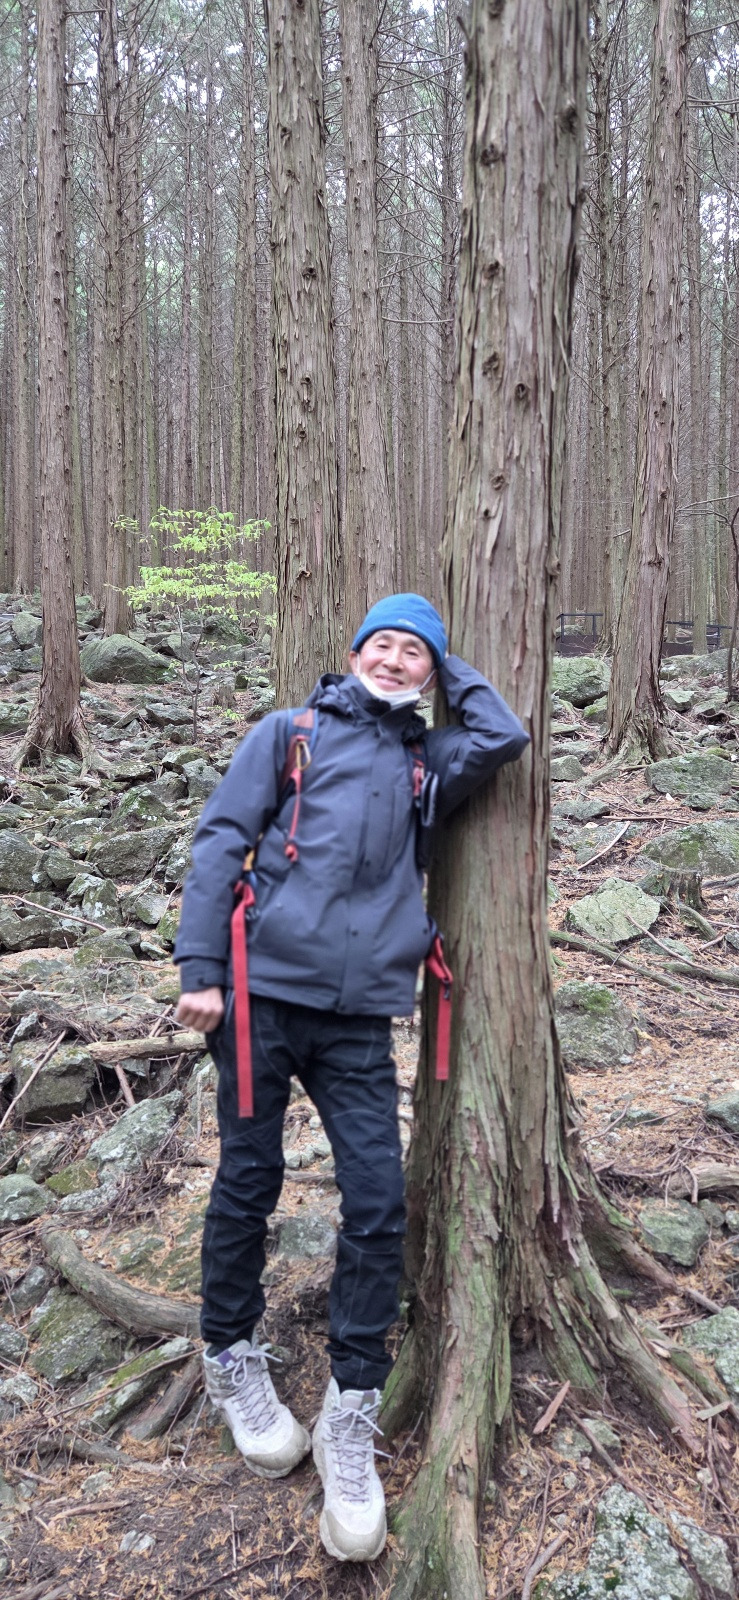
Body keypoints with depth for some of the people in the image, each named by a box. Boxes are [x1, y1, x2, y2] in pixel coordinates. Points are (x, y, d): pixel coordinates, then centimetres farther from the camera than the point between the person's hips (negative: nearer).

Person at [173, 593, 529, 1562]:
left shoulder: (425, 764, 16)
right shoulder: (290, 734, 8)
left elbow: (505, 737, -2)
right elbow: (221, 842, 1)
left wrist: (452, 668, 12)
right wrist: (199, 967, -8)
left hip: (360, 1019, 2)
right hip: (265, 993, -2)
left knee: (379, 1203, -4)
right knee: (248, 1185, 10)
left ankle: (352, 1414, 12)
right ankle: (230, 1357, 33)